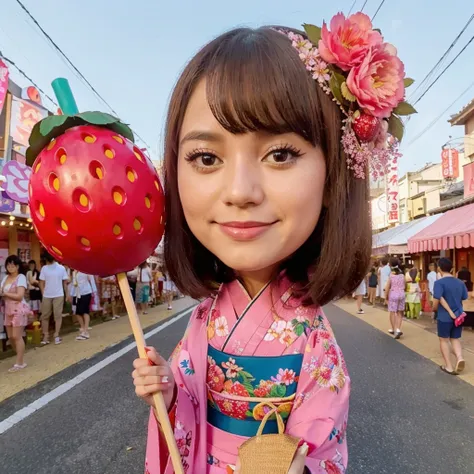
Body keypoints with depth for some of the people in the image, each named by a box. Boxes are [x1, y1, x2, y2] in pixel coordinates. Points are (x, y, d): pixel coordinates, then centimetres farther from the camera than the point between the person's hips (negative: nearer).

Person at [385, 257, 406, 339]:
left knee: (392, 312, 8)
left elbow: (387, 287, -8)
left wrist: (386, 296, 4)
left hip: (393, 294, -4)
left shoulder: (391, 275, -10)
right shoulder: (402, 275, 0)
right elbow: (404, 286, 7)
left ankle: (393, 329, 15)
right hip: (401, 294, 4)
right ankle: (398, 329, 0)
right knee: (399, 312, 11)